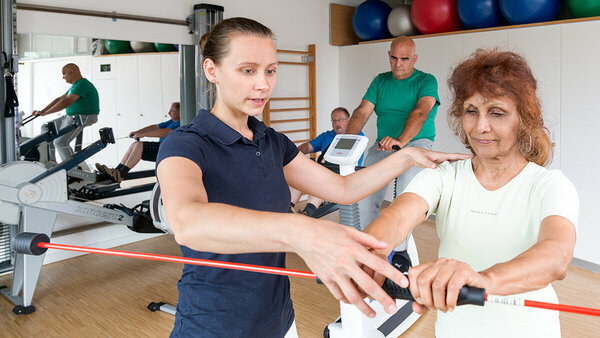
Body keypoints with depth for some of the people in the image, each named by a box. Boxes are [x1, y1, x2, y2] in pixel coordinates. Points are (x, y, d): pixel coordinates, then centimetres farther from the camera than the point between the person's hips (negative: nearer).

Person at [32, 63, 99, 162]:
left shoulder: (82, 85, -18)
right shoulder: (76, 85, 18)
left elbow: (66, 103, -26)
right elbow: (59, 99, 19)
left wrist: (44, 113, -21)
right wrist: (42, 111, 9)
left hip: (83, 118, -11)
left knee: (60, 142, -23)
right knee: (46, 128, 15)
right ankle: (51, 160, 17)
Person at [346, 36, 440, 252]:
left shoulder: (426, 81, 1)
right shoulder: (380, 81, 14)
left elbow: (420, 111, -18)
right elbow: (362, 111, 2)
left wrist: (401, 140, -37)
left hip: (417, 142, -3)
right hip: (383, 146, 4)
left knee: (407, 179, -34)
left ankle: (399, 249, -26)